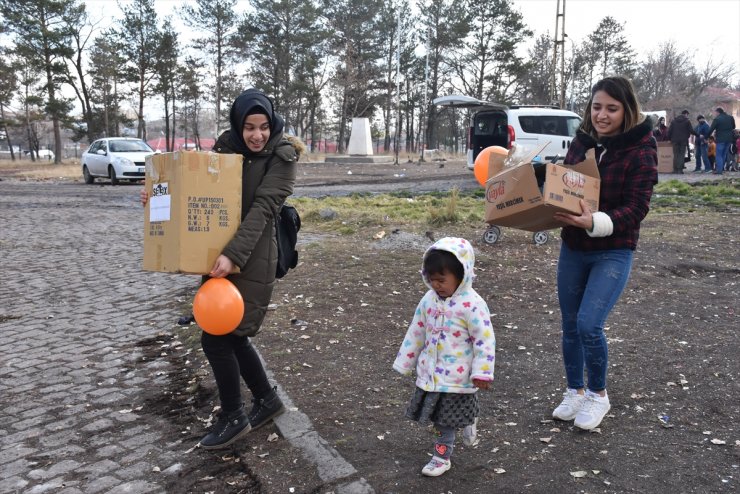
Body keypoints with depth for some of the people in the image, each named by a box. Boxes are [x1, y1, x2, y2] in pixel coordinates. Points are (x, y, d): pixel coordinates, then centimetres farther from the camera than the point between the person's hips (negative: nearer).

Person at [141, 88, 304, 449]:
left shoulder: (281, 156, -10)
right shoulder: (226, 147, 7)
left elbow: (262, 209, -20)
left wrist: (234, 255, -30)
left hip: (251, 261, -7)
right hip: (219, 255, 7)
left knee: (216, 338, -5)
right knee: (232, 337, 14)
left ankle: (233, 418, 14)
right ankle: (267, 400, 33)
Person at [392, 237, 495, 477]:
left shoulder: (472, 304, -21)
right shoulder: (429, 300, -1)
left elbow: (485, 340, -17)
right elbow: (416, 333, 8)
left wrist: (482, 372, -19)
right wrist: (406, 363, 13)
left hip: (456, 376, -6)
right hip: (430, 372, 6)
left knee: (445, 419, 8)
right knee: (438, 414, 15)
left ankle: (441, 456, 28)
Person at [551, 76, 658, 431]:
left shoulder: (641, 150, -11)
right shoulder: (581, 142, 3)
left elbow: (636, 208, -16)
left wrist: (596, 222, -32)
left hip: (614, 252, -5)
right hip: (572, 248, 5)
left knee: (589, 324, -14)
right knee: (570, 325, 10)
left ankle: (598, 395, 11)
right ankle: (574, 391, 30)